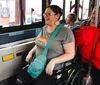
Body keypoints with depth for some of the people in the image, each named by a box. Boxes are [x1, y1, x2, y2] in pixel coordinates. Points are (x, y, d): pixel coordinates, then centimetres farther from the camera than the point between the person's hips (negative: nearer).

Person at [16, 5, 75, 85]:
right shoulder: (44, 28, 9)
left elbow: (70, 54, -14)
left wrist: (53, 61, -25)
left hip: (52, 68, -6)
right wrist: (31, 52, 6)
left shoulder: (65, 32, -13)